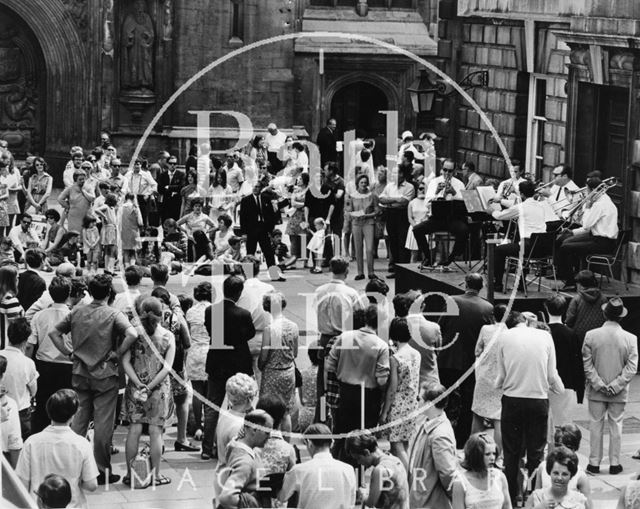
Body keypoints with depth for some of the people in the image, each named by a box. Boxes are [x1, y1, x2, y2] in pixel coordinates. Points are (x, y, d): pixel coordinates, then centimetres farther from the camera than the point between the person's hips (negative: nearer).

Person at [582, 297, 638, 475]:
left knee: (596, 425, 9)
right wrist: (616, 385, -8)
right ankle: (614, 463, 15)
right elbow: (631, 367, -10)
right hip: (619, 393, 0)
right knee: (616, 425, 10)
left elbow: (587, 364, -8)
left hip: (596, 392, 0)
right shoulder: (630, 338, -9)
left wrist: (598, 384, -6)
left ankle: (594, 463, 14)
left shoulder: (591, 335, -9)